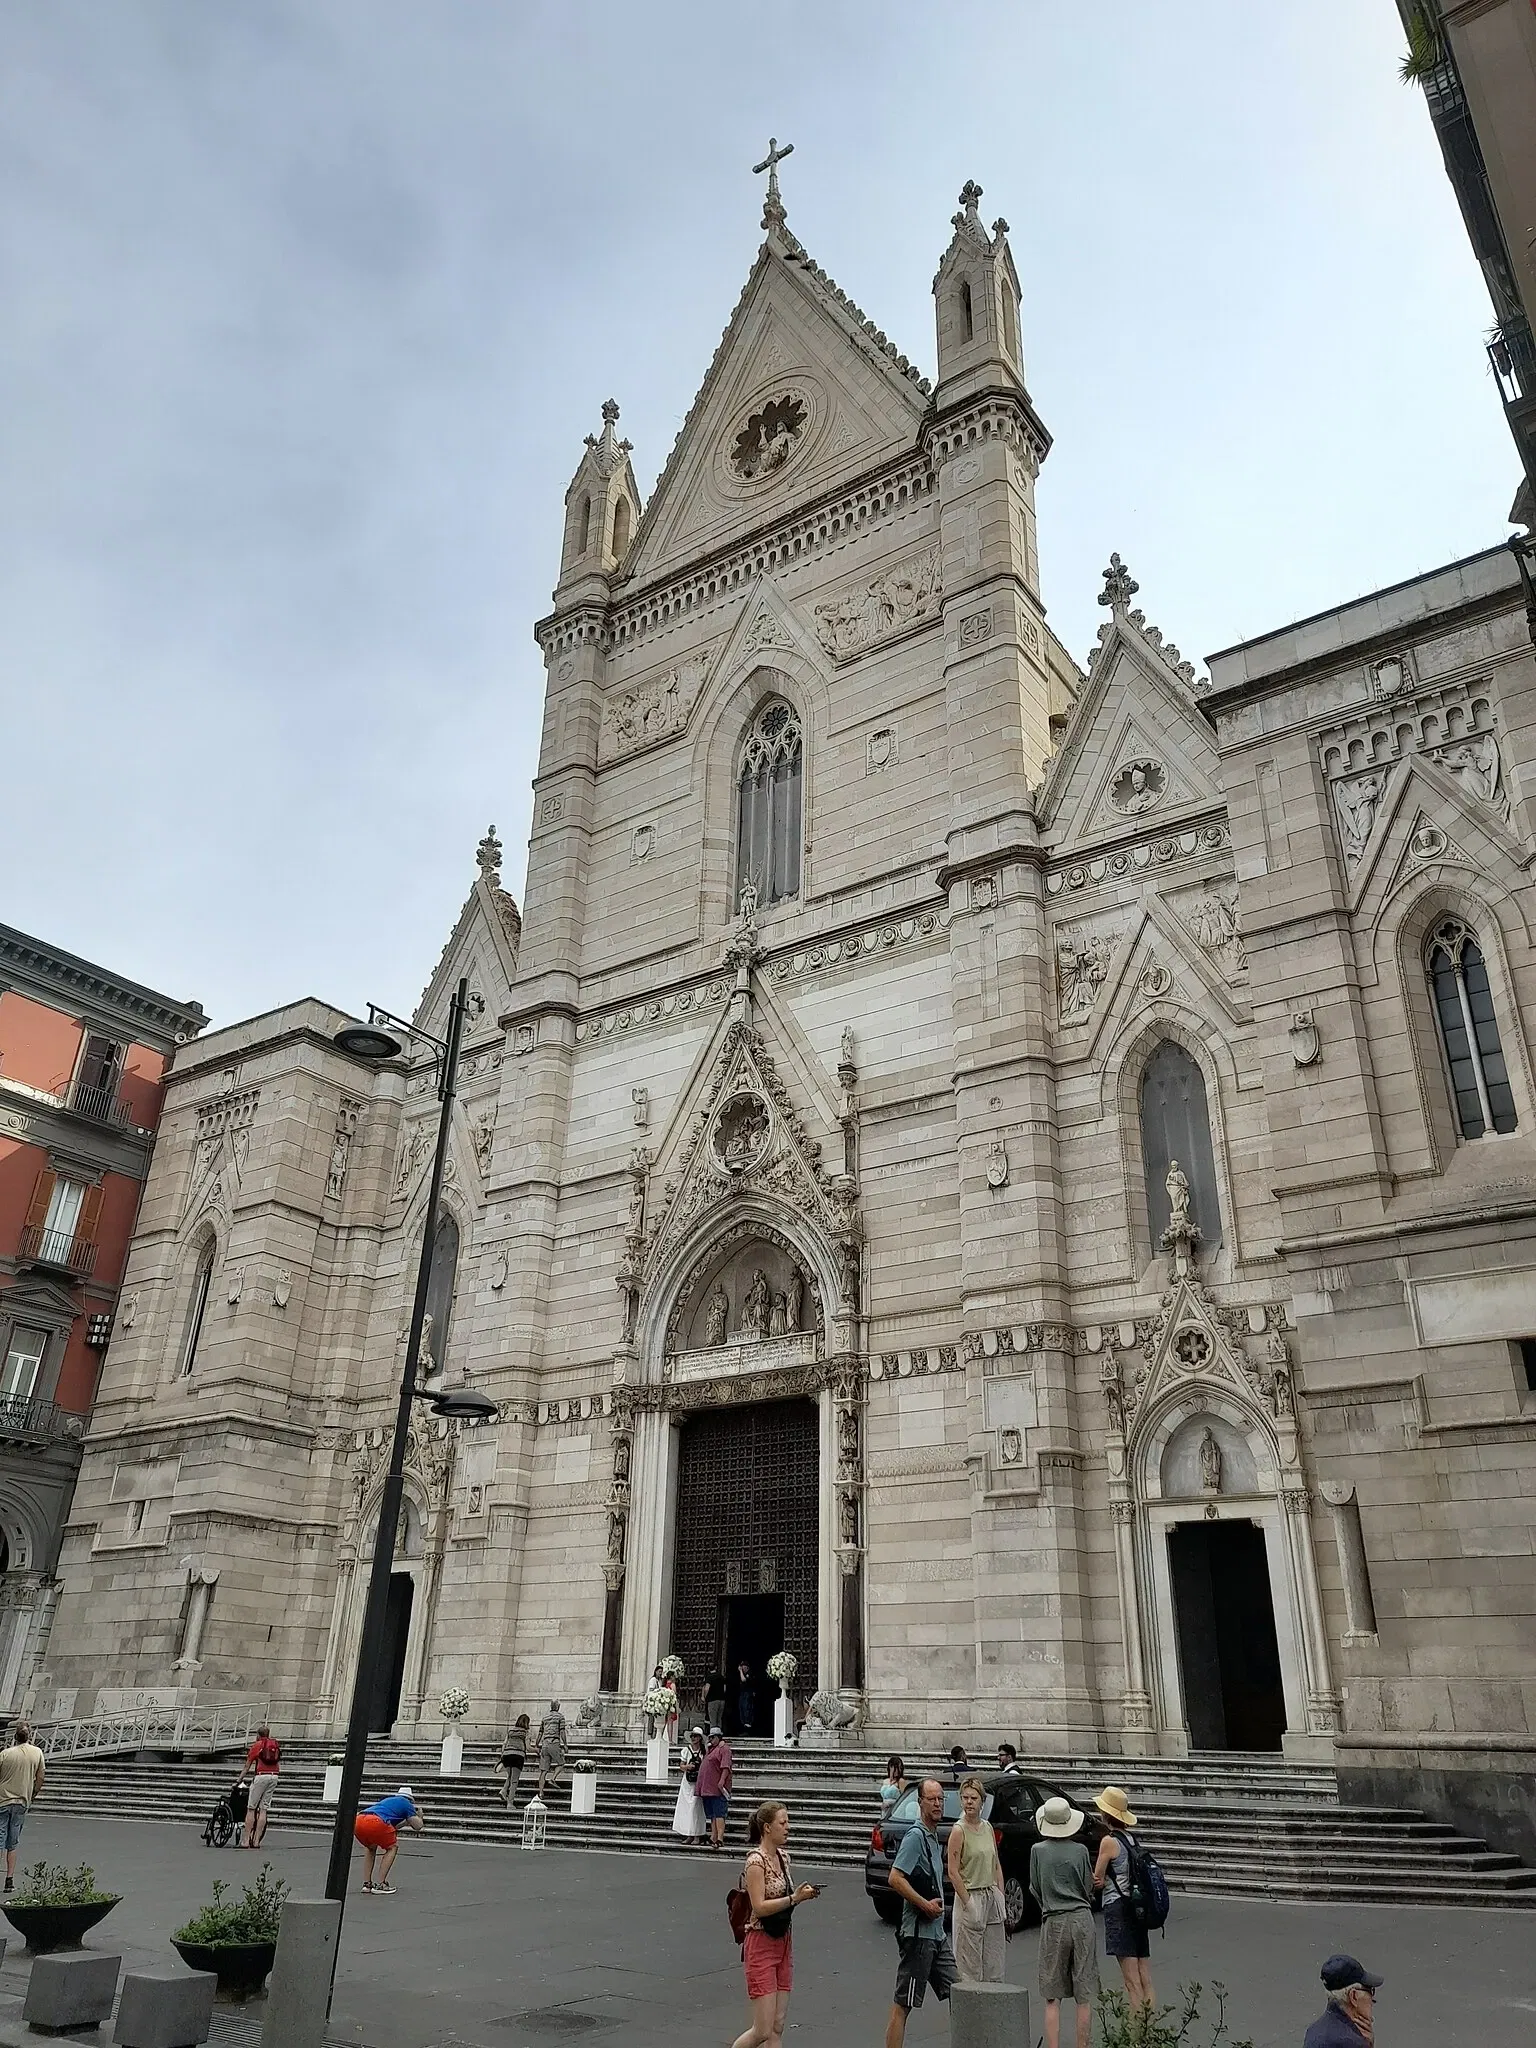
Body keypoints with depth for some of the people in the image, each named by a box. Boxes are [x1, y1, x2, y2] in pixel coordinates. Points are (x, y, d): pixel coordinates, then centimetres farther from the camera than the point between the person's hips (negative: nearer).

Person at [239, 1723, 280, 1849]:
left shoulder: (256, 1745, 5)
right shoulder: (275, 1745, 17)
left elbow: (247, 1765, 4)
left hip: (261, 1776, -4)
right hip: (274, 1776, 4)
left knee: (251, 1808, 3)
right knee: (264, 1809, 7)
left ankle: (246, 1840, 1)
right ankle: (256, 1841, 5)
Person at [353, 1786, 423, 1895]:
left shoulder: (388, 1800, 38)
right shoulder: (406, 1803, 21)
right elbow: (418, 1826, 20)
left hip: (357, 1821, 7)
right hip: (374, 1822, -7)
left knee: (371, 1848, 33)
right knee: (392, 1848, 16)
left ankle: (366, 1884, 23)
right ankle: (379, 1885, 7)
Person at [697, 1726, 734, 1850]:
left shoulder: (724, 1748, -7)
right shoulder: (709, 1749, 20)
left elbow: (726, 1766, -18)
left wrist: (722, 1780, -28)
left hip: (718, 1788, -9)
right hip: (707, 1788, 9)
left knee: (719, 1814, -12)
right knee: (712, 1815, 11)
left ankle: (720, 1839, -17)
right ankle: (713, 1837, 15)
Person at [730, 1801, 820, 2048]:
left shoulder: (783, 1856, 8)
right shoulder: (756, 1860, -17)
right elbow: (759, 1907, -22)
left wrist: (802, 1894, -2)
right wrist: (794, 1898, -26)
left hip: (783, 1942, 8)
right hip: (761, 1945, -8)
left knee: (777, 2028, 8)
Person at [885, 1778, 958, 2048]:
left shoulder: (934, 1837, 13)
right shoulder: (915, 1836, -16)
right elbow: (895, 1879, -24)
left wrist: (937, 1905, 12)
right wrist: (926, 1905, -19)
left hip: (937, 1934, 9)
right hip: (918, 1932, -9)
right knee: (902, 2004, -2)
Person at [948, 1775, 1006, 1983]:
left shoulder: (988, 1828, 8)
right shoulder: (959, 1830, -10)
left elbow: (997, 1866, 15)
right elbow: (953, 1872, -13)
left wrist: (1001, 1898, 9)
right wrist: (968, 1904, -15)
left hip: (992, 1898, 6)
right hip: (971, 1896, -6)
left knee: (995, 1963, 10)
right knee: (971, 1967, -1)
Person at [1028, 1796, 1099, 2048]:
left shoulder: (1038, 1850, -4)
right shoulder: (1080, 1851, -3)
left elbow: (1035, 1889, 5)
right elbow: (1089, 1888, 6)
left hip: (1053, 1922, -1)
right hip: (1082, 1919, 1)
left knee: (1052, 1997, 6)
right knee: (1084, 1994, 9)